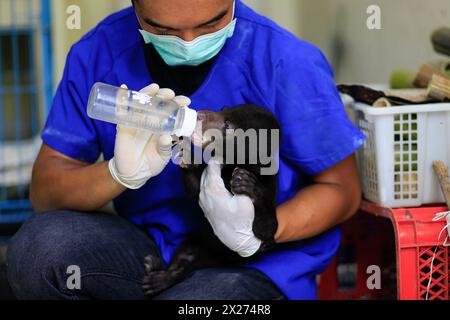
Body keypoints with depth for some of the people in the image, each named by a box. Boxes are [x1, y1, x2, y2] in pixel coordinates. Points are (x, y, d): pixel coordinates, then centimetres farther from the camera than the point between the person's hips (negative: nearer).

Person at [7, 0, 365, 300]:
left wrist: (255, 235, -24)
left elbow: (342, 191, -5)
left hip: (260, 264, -4)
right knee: (38, 247, -24)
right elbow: (44, 192, -5)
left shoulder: (288, 63, -15)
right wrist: (121, 174, -27)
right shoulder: (98, 53, -6)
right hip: (151, 245, 4)